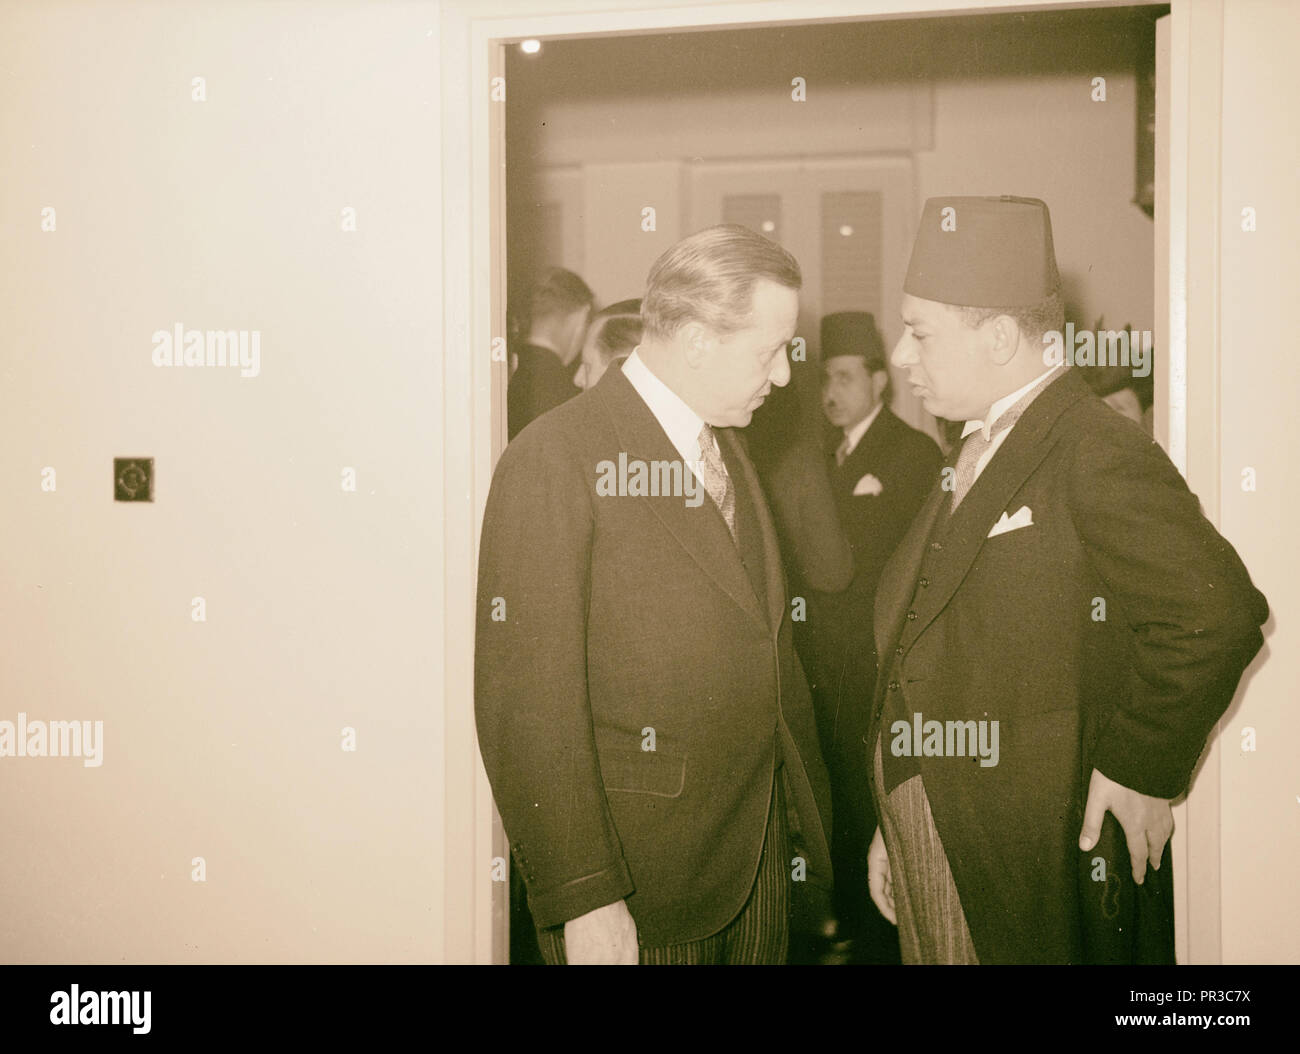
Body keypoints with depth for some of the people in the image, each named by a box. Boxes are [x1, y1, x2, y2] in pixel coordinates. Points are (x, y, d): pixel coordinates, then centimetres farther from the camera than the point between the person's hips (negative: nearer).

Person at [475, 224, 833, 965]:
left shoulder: (728, 446, 11)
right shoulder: (555, 460, -16)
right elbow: (527, 700, -18)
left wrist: (805, 810, 13)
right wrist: (582, 899, -20)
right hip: (640, 867, -7)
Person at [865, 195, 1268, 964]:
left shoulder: (1097, 453, -16)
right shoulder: (975, 455, 13)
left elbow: (1217, 613, -28)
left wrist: (1141, 768, -19)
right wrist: (894, 828, 15)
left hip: (1040, 864, -8)